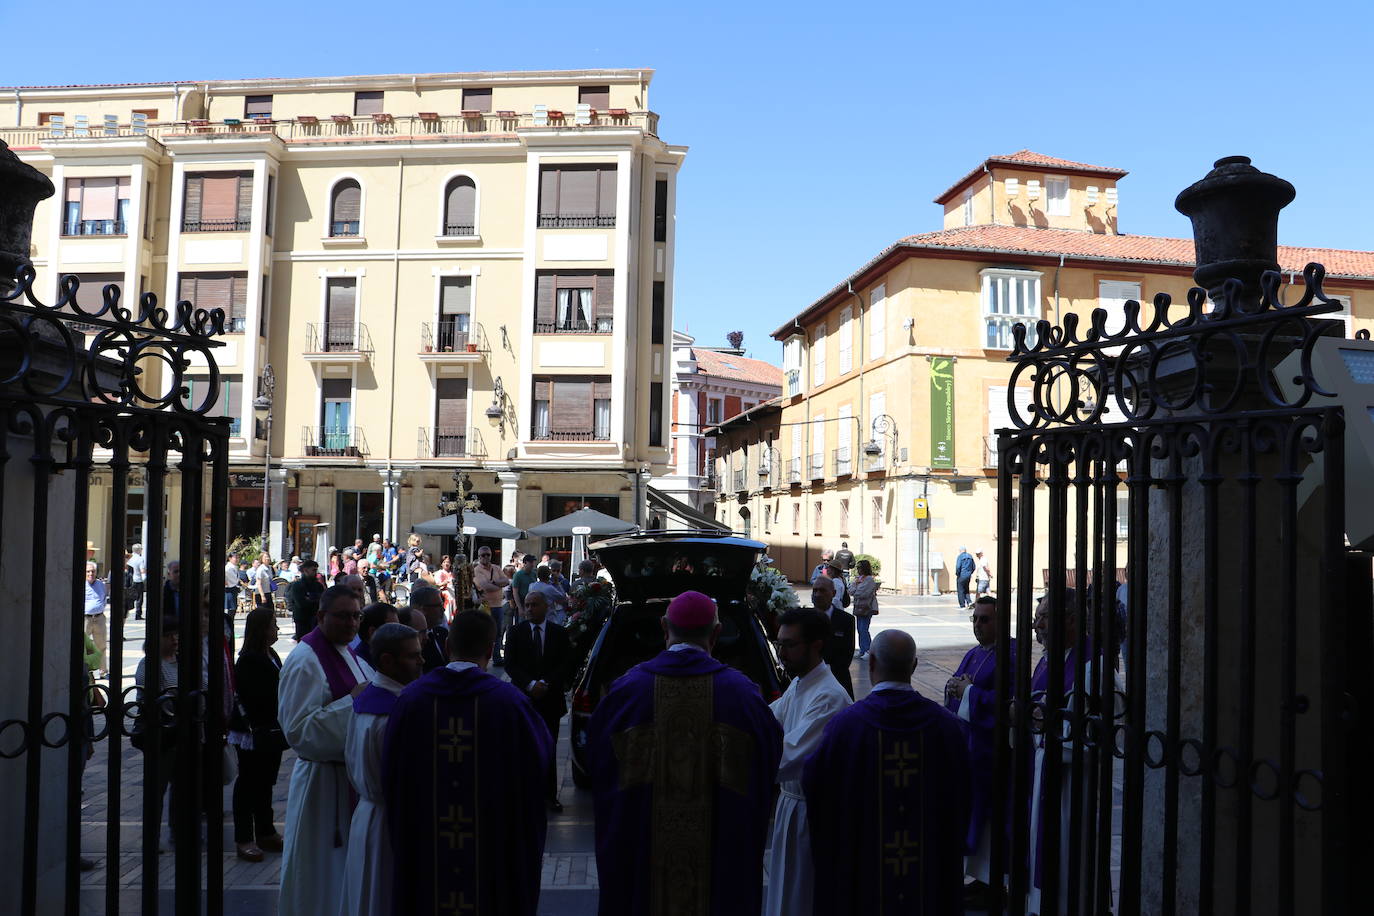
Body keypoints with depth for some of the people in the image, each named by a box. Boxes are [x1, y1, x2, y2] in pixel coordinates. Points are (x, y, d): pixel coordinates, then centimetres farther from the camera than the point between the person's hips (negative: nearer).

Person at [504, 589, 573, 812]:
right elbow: (510, 664, -2)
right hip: (524, 697, 0)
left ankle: (551, 795, 10)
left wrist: (546, 684, -12)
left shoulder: (560, 633, 3)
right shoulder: (517, 632, 2)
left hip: (550, 699, 0)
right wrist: (530, 684, -14)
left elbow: (566, 665, 0)